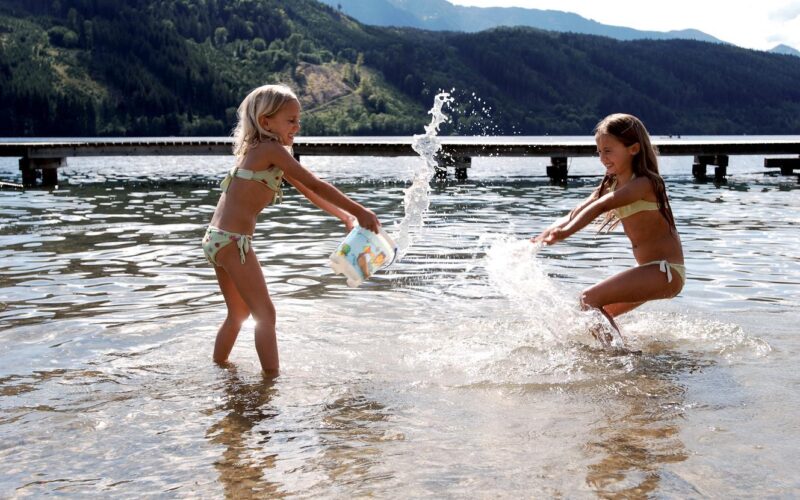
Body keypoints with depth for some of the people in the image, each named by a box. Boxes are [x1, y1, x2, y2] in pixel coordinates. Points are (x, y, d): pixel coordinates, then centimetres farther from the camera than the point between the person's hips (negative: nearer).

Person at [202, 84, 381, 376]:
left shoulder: (262, 152, 17)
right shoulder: (271, 149, -12)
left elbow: (308, 192, 19)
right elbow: (316, 185, -14)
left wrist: (345, 217, 14)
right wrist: (359, 212, -10)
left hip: (217, 239, 10)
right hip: (232, 241, -10)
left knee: (239, 313, 23)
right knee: (266, 314, -6)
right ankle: (273, 379, -6)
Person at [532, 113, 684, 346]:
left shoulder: (643, 184, -17)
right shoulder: (611, 185, 11)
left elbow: (600, 207, -32)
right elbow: (576, 214, 0)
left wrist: (564, 233, -45)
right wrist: (545, 234, -17)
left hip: (666, 272, -10)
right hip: (652, 272, 10)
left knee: (590, 300, -18)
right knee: (597, 314, 13)